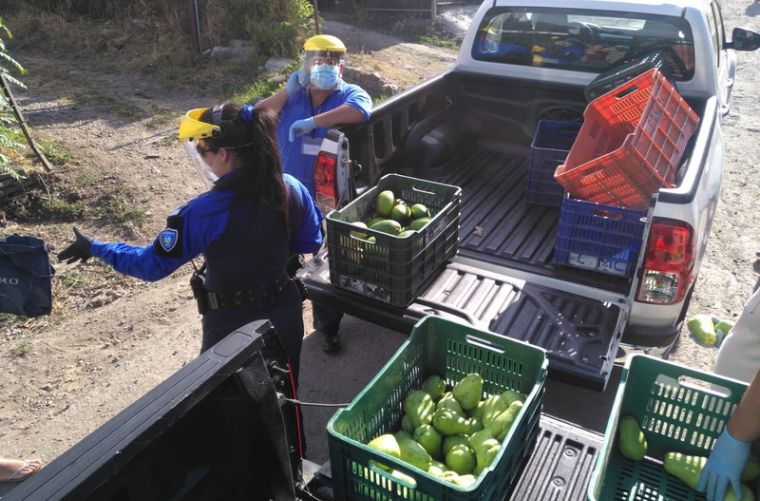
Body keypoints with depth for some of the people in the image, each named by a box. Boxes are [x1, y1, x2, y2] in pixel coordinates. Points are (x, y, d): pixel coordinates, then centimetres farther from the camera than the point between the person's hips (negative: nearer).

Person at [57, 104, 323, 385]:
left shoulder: (206, 212, -26)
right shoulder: (291, 189, -13)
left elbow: (152, 265, -15)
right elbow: (311, 242, 3)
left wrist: (93, 248, -3)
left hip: (232, 327, -4)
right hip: (286, 316, 5)